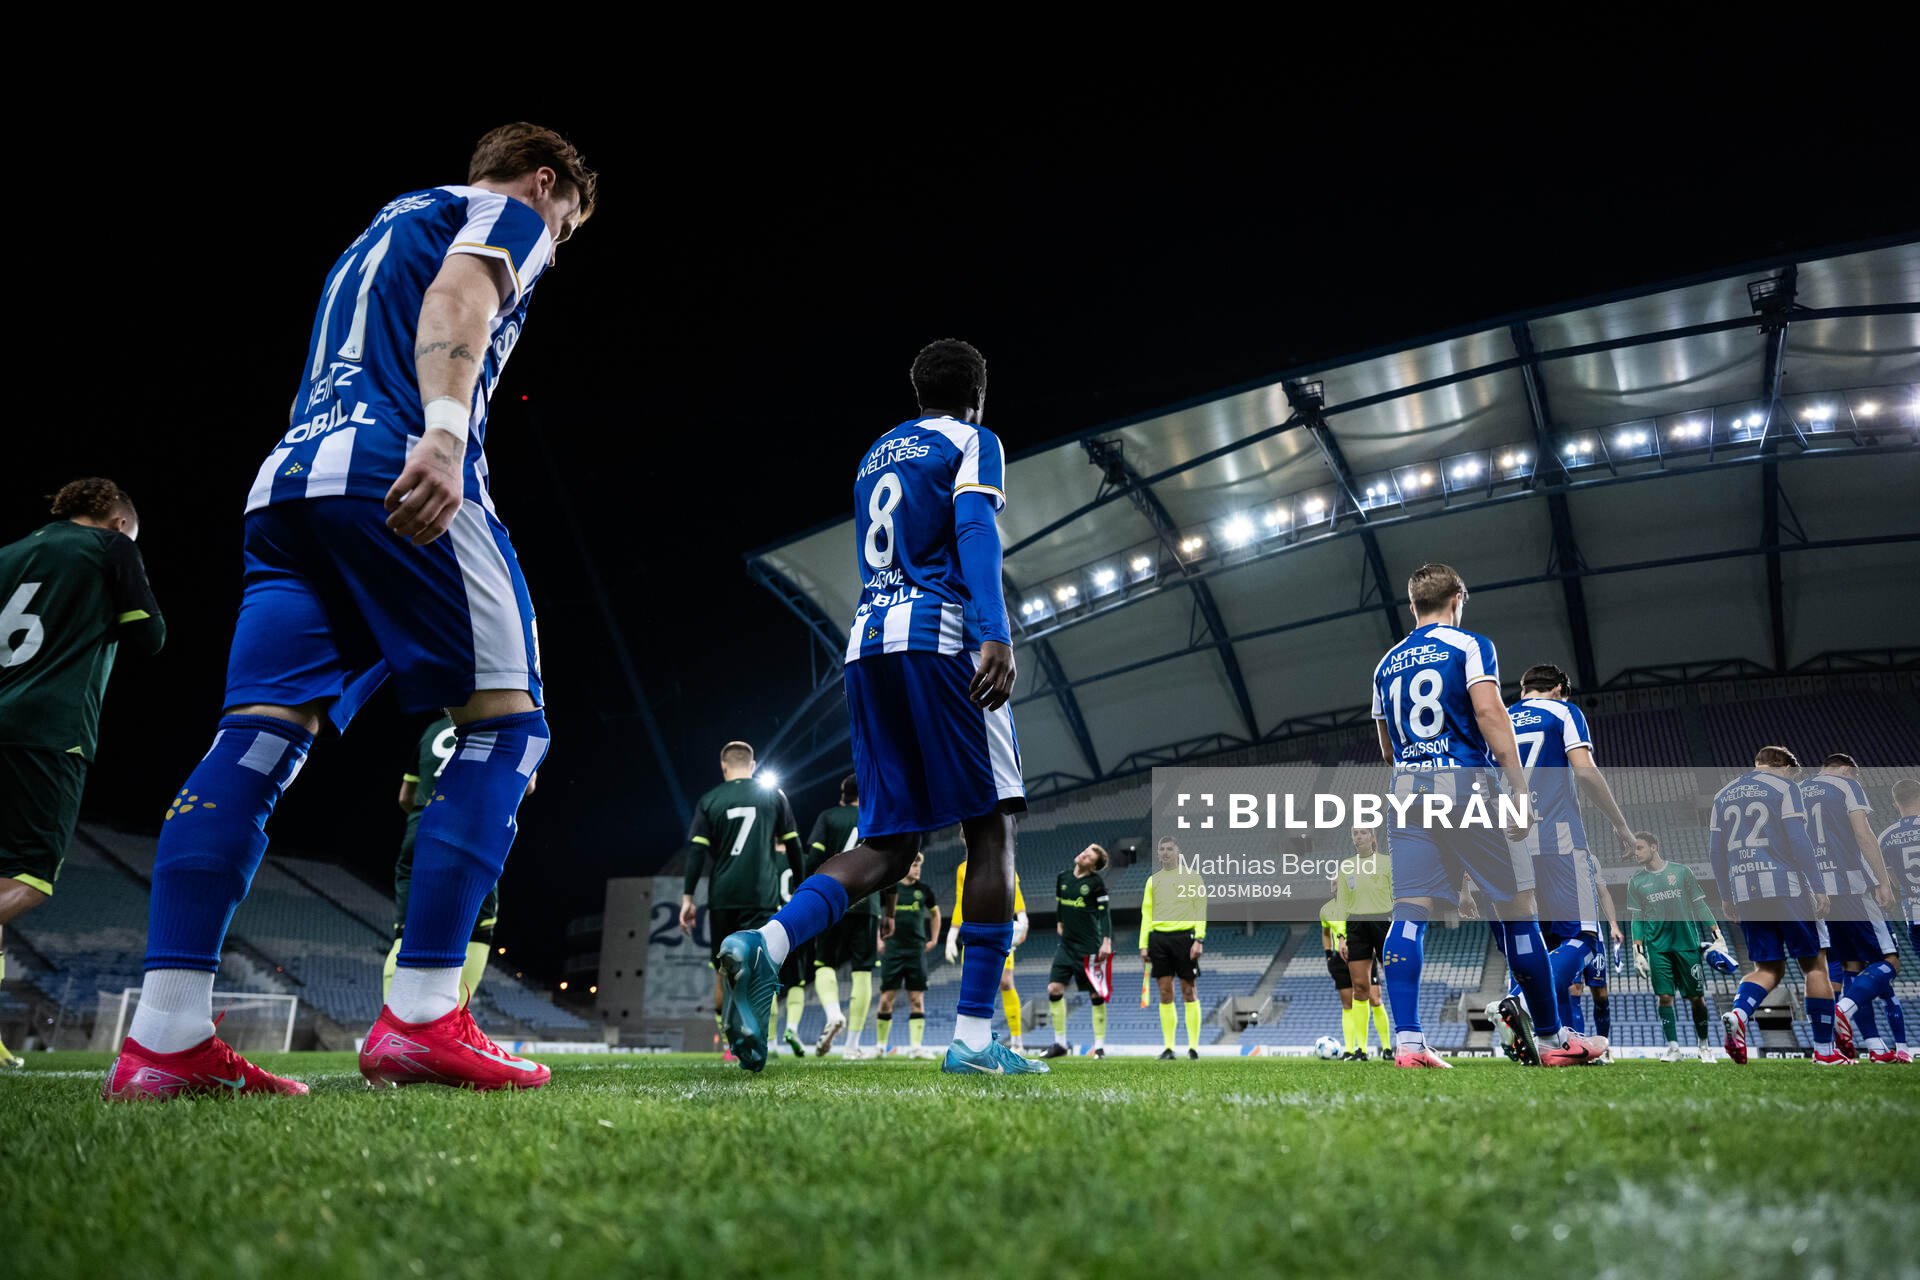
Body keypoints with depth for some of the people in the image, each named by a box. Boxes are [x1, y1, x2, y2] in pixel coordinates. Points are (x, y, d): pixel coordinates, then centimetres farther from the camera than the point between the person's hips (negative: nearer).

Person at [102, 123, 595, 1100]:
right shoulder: (508, 213, 13)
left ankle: (165, 1037, -10)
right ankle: (419, 1019, -14)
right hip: (393, 465, -8)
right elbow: (460, 295, -10)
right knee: (505, 720, -5)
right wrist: (444, 429, -25)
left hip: (287, 478, 8)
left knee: (260, 735, -2)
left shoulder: (387, 224, 38)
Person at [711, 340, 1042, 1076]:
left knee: (887, 845, 6)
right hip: (939, 638, -6)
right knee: (991, 827, 0)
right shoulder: (972, 443, 5)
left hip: (867, 644, 7)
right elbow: (973, 529, -13)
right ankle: (974, 1038, -4)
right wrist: (995, 634, -24)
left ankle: (764, 945, -20)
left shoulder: (875, 456, 26)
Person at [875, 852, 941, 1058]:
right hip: (892, 950, -2)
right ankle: (880, 1045, 12)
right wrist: (878, 939, 2)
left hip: (916, 951, 2)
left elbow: (935, 913, 21)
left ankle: (915, 1046, -4)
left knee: (917, 998, -3)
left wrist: (933, 939, 15)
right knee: (887, 997, -1)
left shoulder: (924, 889, 6)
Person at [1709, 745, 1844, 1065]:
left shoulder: (1724, 794, 18)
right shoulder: (1783, 787, 2)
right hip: (1784, 886, -5)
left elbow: (1715, 850, 14)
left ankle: (1737, 1015, -21)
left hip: (1744, 892, 5)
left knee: (1768, 968, 8)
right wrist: (1818, 888, -7)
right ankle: (1824, 1051, 6)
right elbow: (1798, 841, -8)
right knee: (1814, 964, 6)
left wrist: (1726, 896, 19)